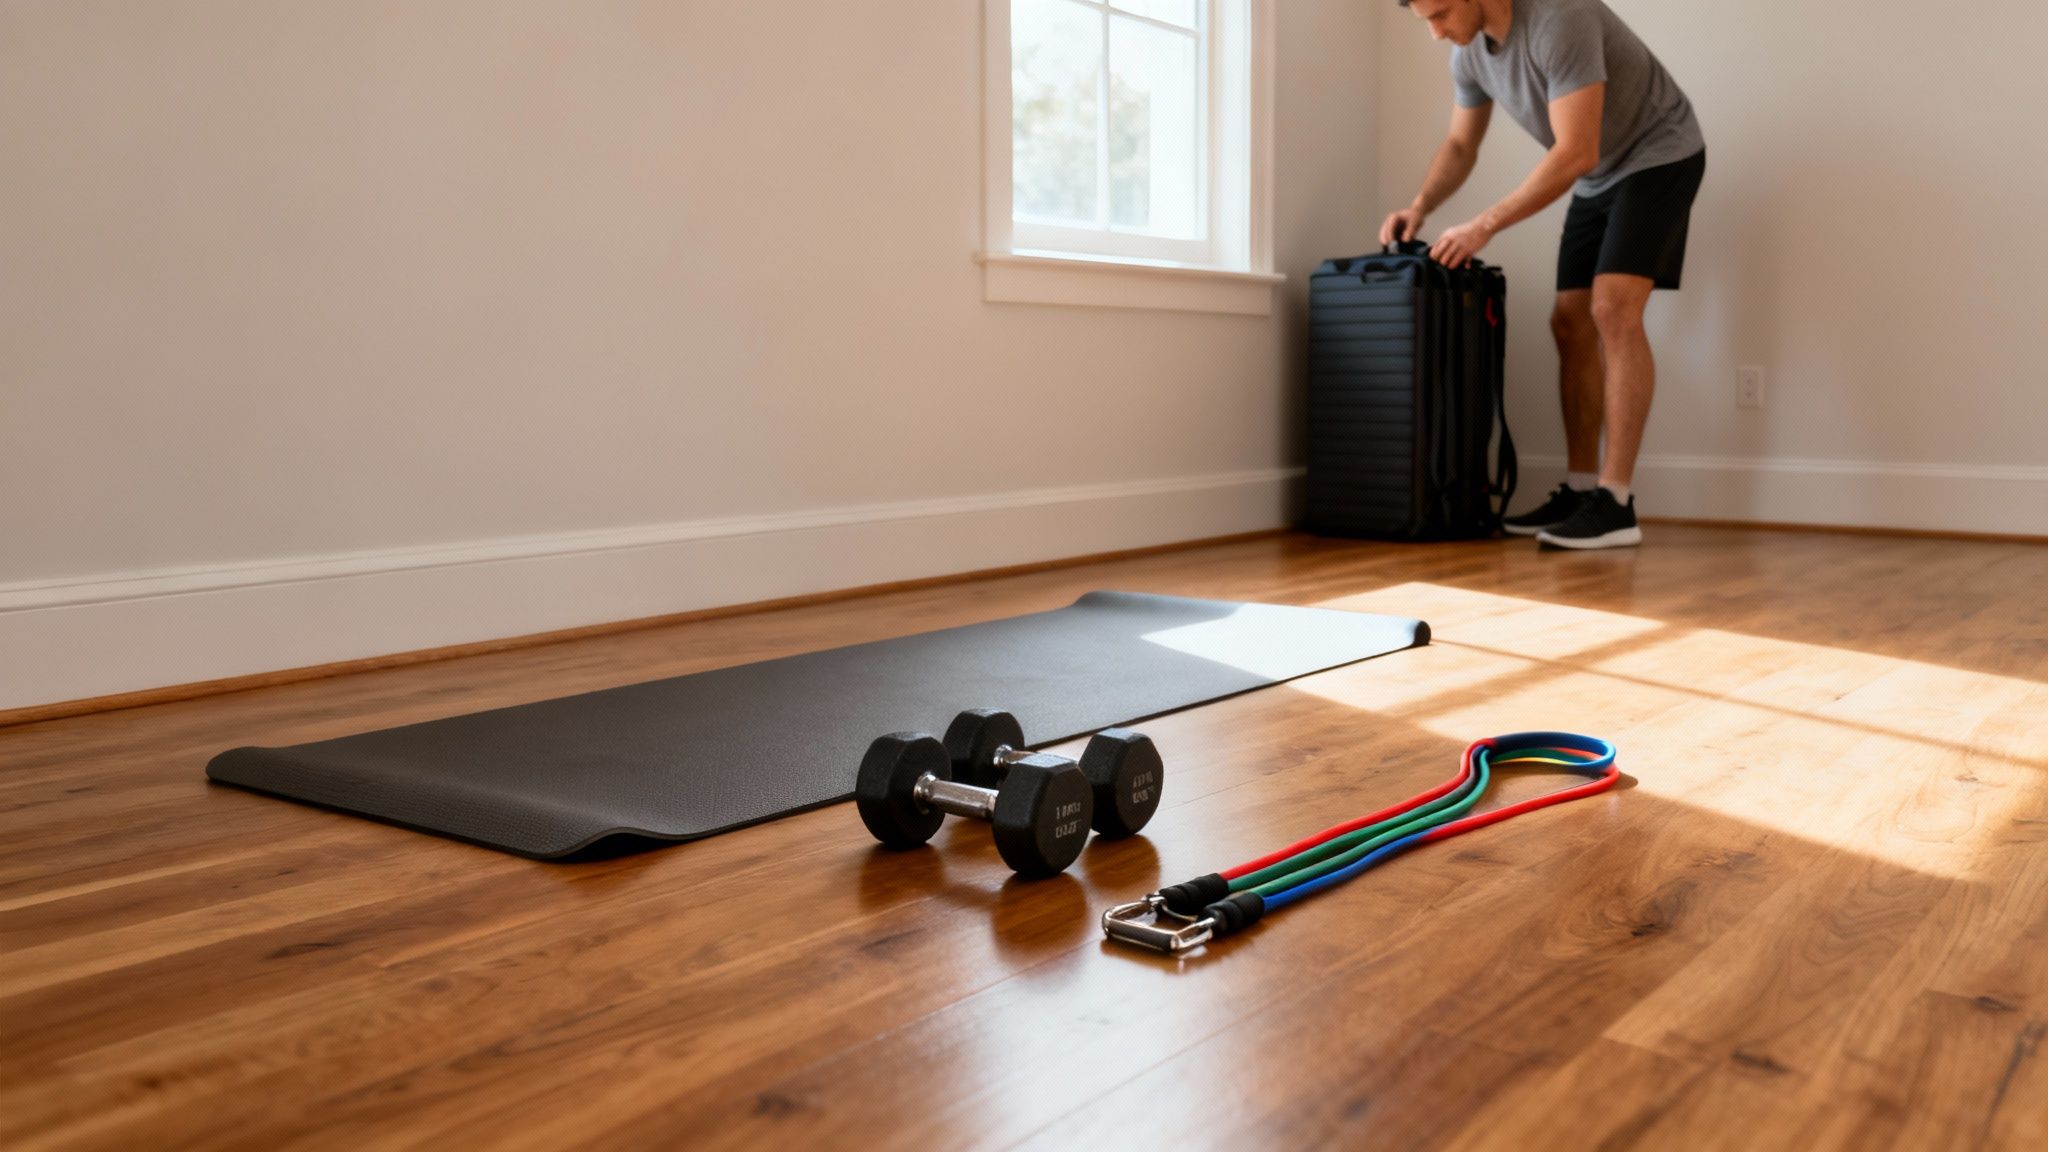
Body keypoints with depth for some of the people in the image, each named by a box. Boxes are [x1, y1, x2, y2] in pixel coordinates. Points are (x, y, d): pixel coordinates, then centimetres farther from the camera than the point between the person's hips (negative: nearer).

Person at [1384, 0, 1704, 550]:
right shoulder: (1468, 53, -5)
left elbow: (1576, 154, -33)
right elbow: (1460, 146, 9)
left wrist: (1484, 226, -32)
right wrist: (1420, 206, -11)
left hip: (1660, 156, -8)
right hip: (1599, 176, 8)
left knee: (1613, 311, -22)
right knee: (1571, 324, 2)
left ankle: (1616, 504, -24)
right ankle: (1580, 491, 8)